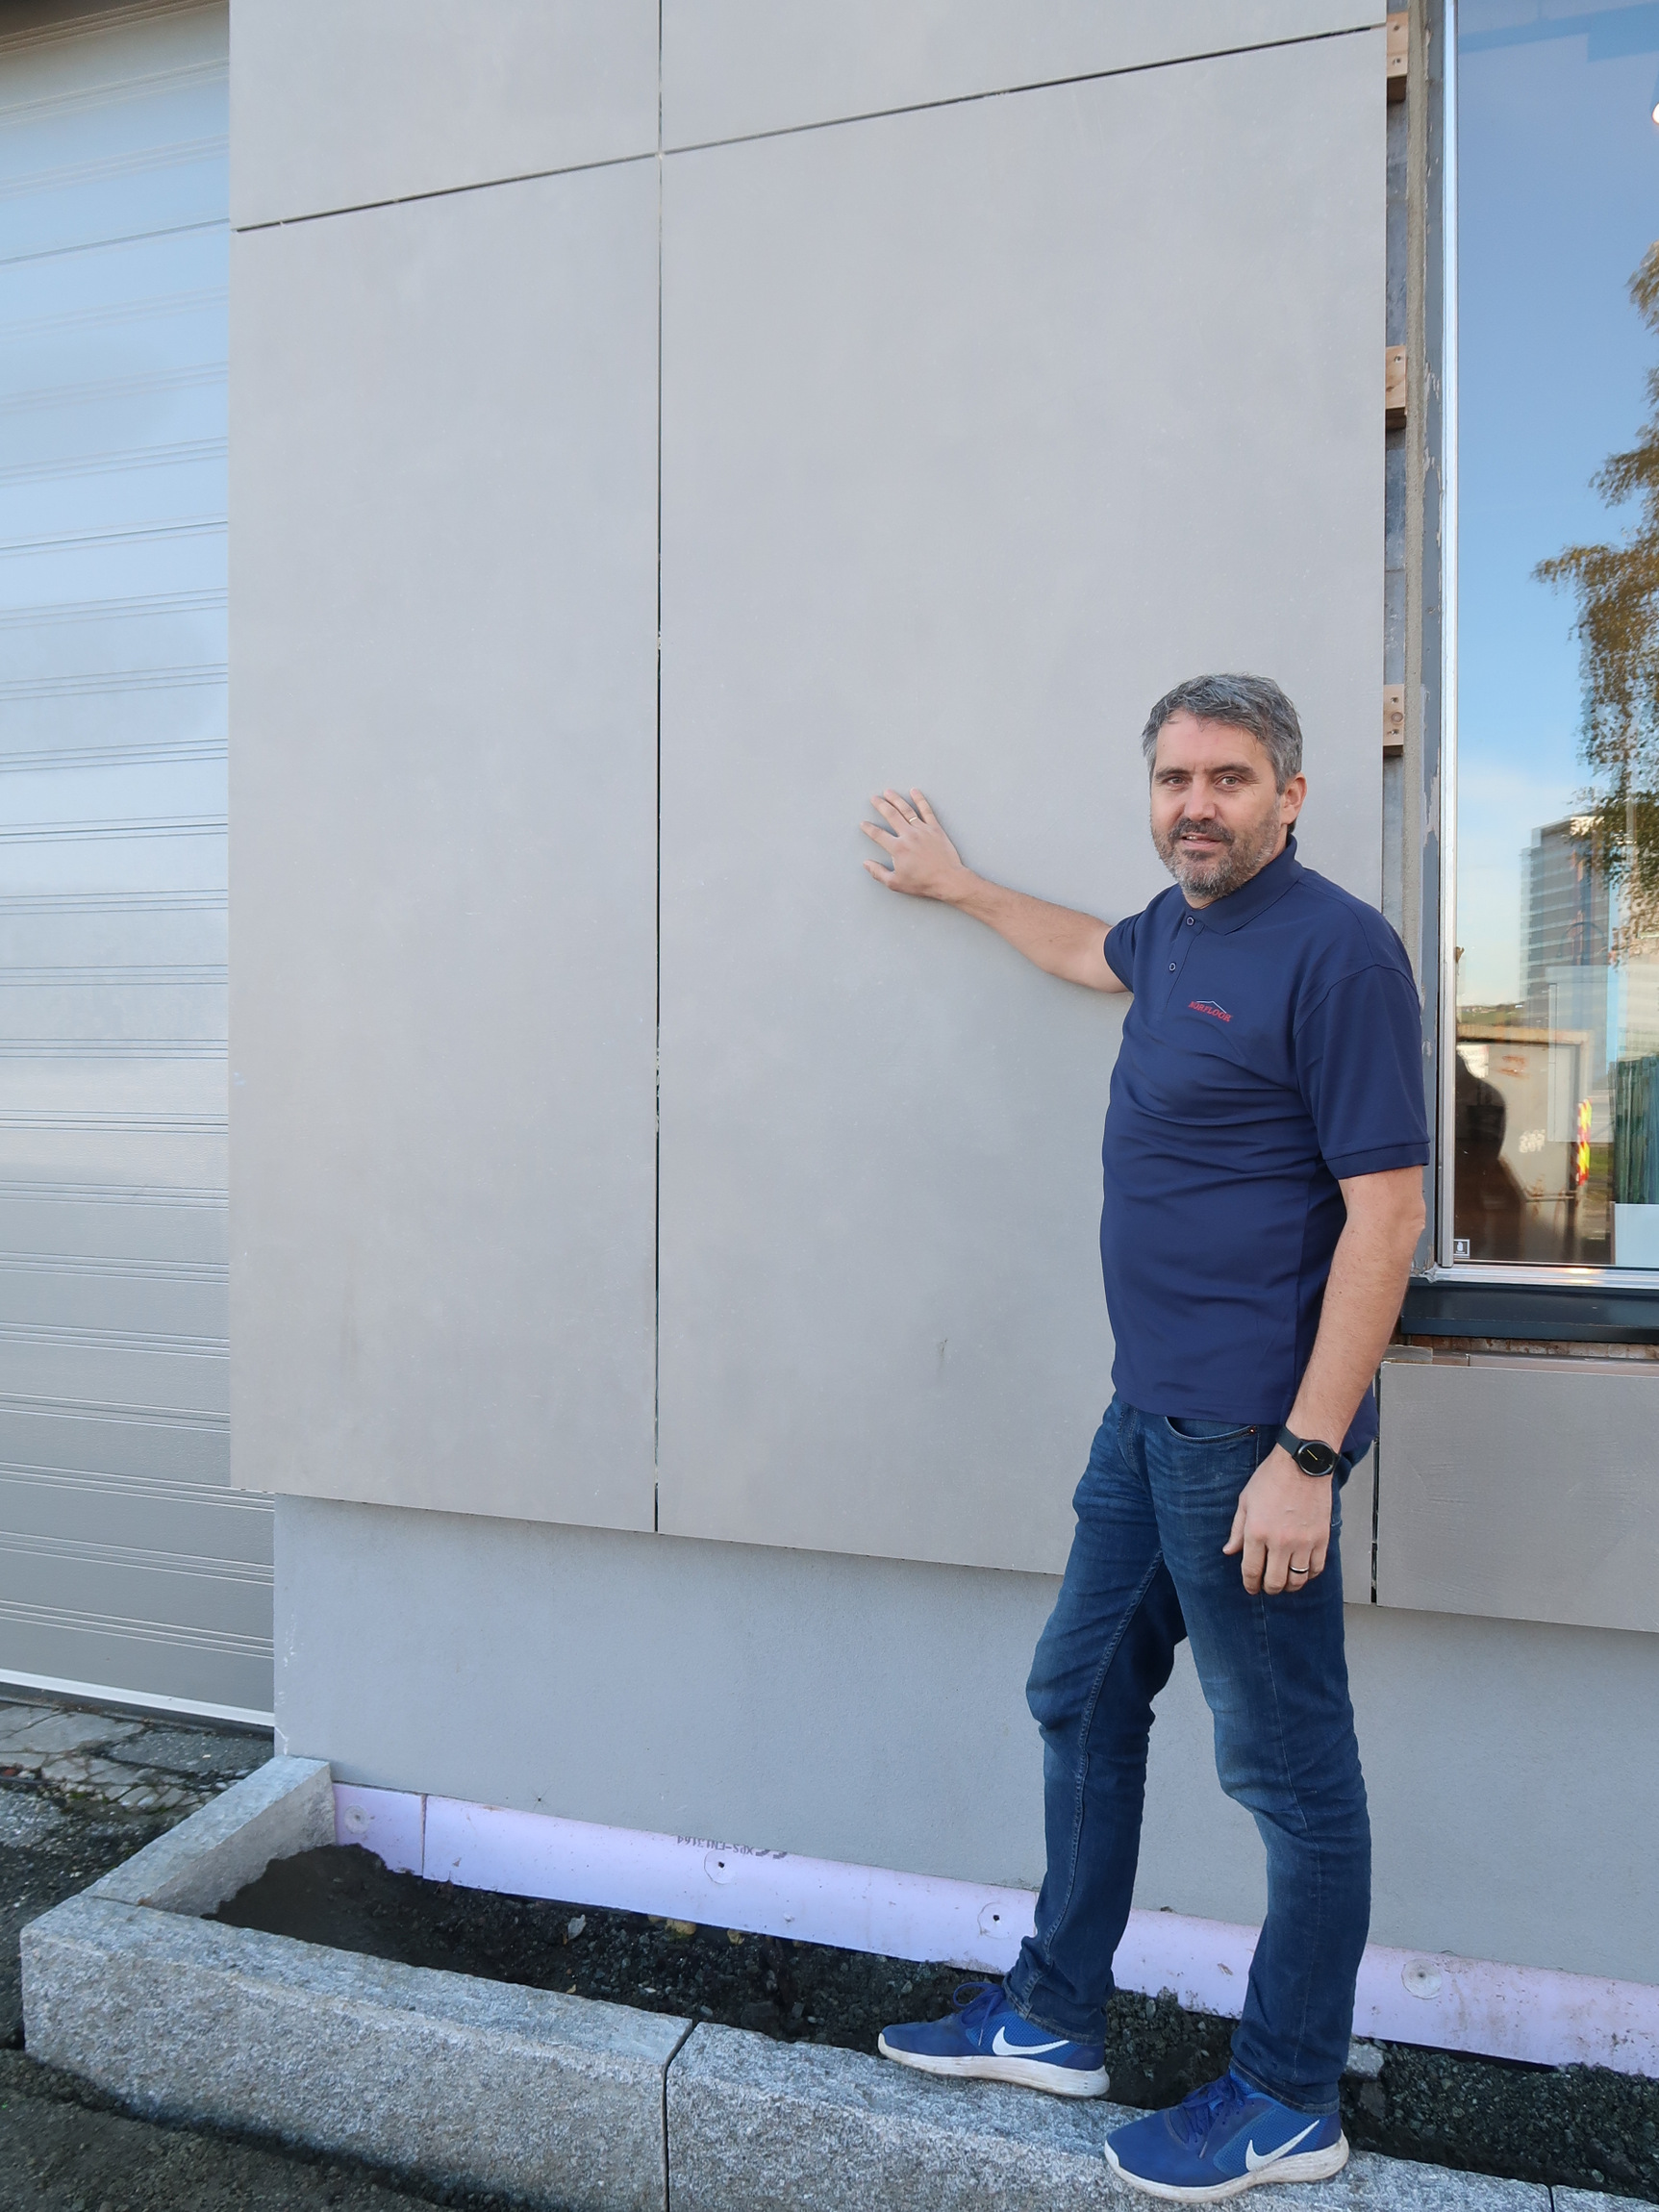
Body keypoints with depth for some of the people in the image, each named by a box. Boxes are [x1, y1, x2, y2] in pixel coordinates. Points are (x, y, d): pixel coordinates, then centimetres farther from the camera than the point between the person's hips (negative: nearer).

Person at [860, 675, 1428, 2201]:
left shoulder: (1335, 949, -15)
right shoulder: (1179, 928, 10)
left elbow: (1387, 1215, -19)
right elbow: (1090, 953, 36)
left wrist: (1306, 1455, -21)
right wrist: (959, 886, 45)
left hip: (1253, 1432, -9)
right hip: (1150, 1410, 9)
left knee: (1290, 1770, 7)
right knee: (1082, 1699, 18)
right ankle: (1057, 2019, 36)